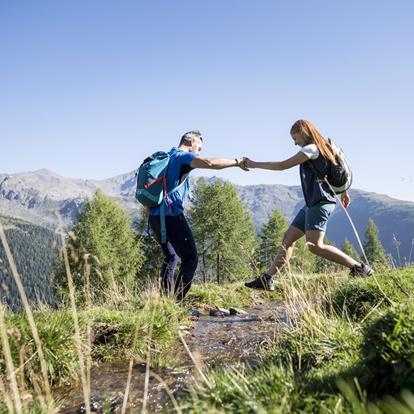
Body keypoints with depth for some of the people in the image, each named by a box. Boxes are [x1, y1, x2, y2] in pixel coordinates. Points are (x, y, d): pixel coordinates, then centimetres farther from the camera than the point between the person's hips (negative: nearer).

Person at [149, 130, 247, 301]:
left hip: (154, 216, 9)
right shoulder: (183, 157, -5)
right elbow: (210, 163, -22)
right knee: (190, 259, -5)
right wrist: (236, 162, -11)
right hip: (171, 216, -9)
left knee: (171, 257, 23)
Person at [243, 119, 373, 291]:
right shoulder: (323, 147, 19)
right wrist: (343, 191, 32)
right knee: (288, 238, 6)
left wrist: (254, 164, -4)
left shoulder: (311, 148, -10)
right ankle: (267, 279, 7)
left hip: (320, 202, -10)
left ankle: (359, 268, -9)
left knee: (314, 245, -16)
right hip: (313, 203, 10)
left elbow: (283, 165, -11)